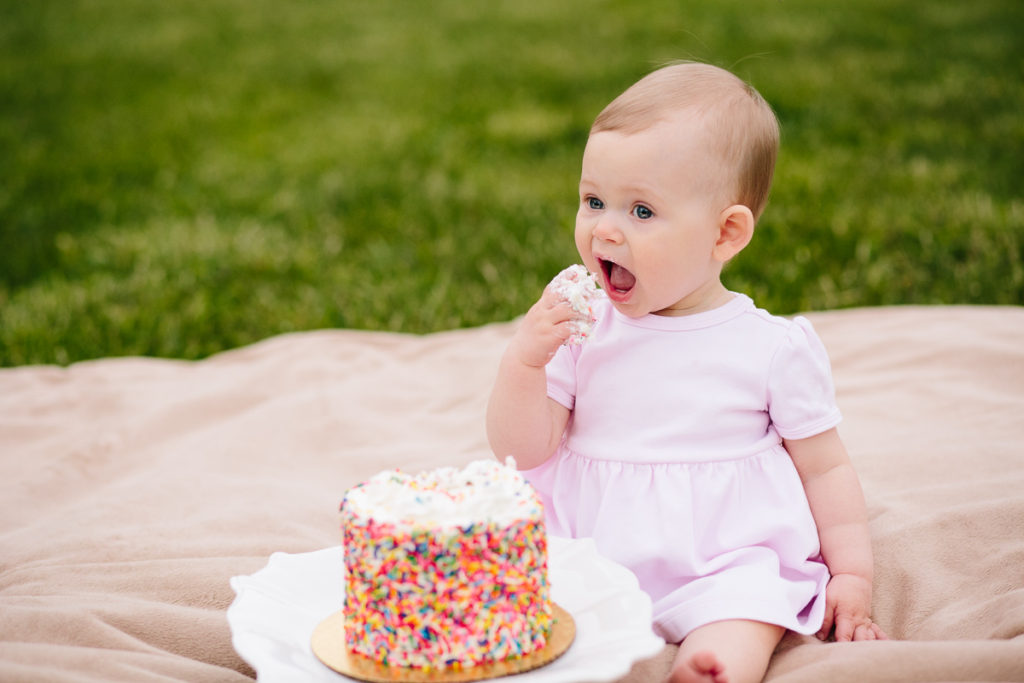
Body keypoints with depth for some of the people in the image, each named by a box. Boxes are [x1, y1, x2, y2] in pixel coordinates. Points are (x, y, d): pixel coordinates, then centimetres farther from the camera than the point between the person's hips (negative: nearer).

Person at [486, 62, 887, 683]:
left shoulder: (774, 348, -2)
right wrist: (523, 364, -14)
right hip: (584, 556, 3)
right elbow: (524, 452, 2)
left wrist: (852, 577, 3)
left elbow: (825, 469, 8)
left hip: (723, 568, -2)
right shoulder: (583, 331, 3)